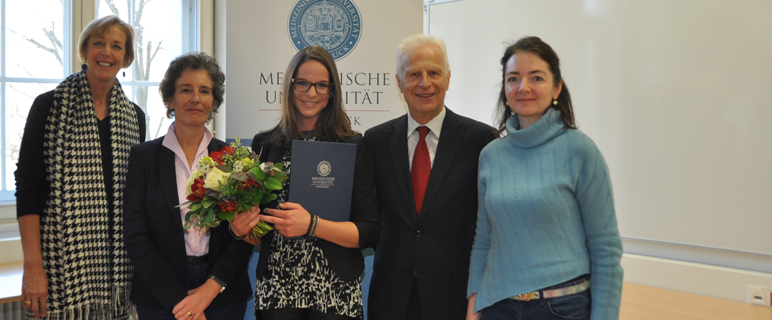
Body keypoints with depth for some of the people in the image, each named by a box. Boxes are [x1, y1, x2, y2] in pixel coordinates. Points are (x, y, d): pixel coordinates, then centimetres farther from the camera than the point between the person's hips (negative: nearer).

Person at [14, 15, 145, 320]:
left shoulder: (134, 116, 9)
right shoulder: (50, 106, -3)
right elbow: (27, 186, -6)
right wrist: (33, 266, -12)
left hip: (118, 260, 4)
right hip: (62, 257, -3)